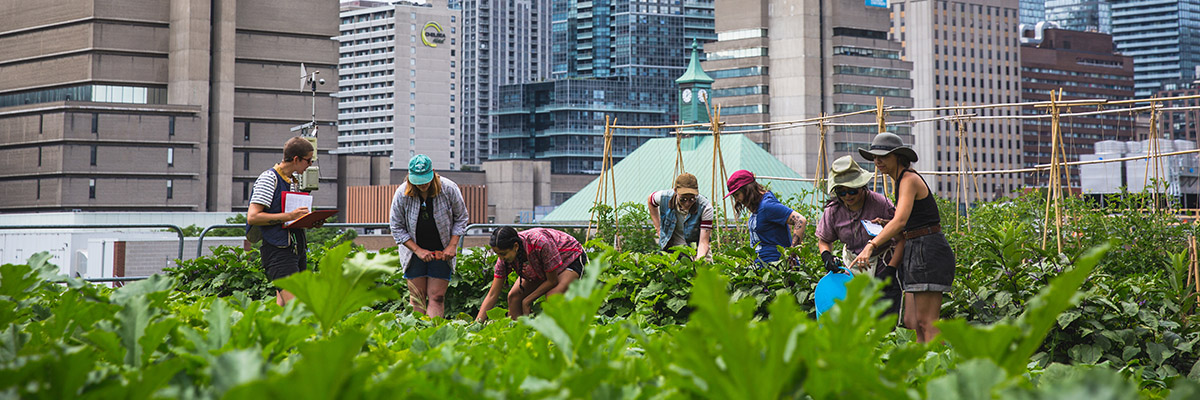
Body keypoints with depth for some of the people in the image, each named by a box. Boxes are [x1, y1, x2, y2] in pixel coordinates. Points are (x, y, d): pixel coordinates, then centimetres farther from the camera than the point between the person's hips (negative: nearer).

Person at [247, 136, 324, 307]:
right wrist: (289, 216, -19)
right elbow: (252, 217, -16)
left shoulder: (292, 181, 20)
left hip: (296, 248, 9)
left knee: (282, 306, 5)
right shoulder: (269, 178, -7)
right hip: (279, 252, -9)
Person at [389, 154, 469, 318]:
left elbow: (461, 218, 1)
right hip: (415, 251, 1)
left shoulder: (449, 189, -12)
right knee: (417, 297, -1)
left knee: (437, 297, -7)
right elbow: (397, 228, -4)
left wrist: (452, 245, -8)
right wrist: (418, 250, -11)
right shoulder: (402, 194, -11)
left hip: (441, 252, -1)